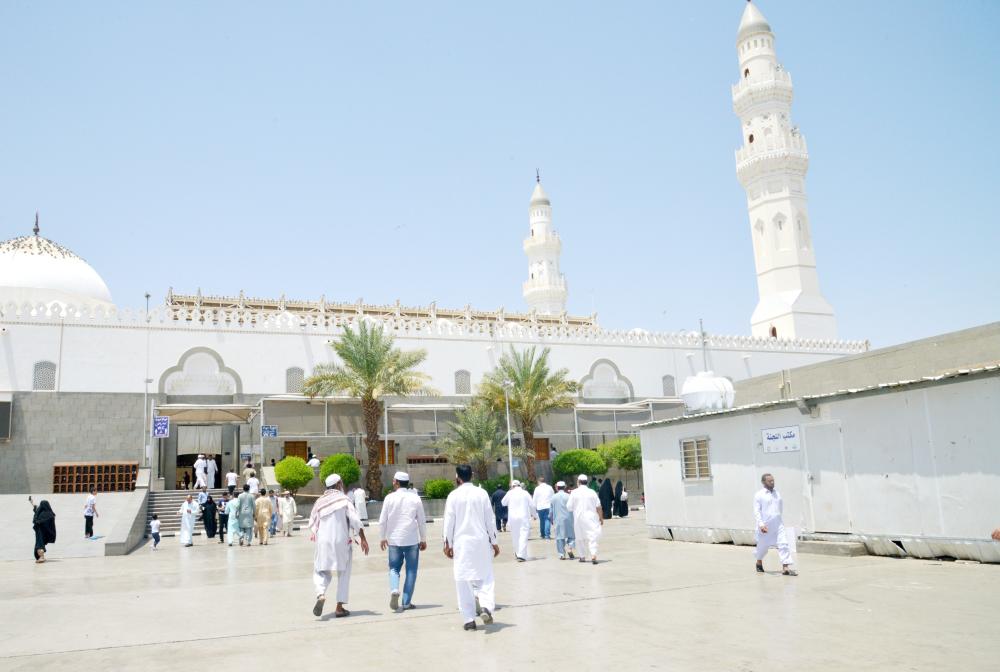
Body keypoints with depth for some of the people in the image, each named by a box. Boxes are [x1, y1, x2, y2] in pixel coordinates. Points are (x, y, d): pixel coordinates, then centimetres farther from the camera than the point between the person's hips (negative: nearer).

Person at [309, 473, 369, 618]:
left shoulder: (319, 502, 5)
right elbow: (355, 520, -13)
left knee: (321, 572, 13)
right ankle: (340, 607, 8)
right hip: (342, 542, -2)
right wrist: (363, 538, -11)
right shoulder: (344, 499, -5)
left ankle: (321, 595, -16)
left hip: (324, 542, 2)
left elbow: (312, 524, 9)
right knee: (344, 574, 11)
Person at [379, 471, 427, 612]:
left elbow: (382, 520, 0)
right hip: (412, 540, 0)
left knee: (394, 568, 13)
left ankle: (394, 590, -13)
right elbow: (422, 521, 1)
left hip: (394, 540, 0)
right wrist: (423, 539, 11)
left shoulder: (390, 497, -3)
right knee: (411, 571, 9)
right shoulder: (415, 498, -1)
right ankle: (406, 602, 6)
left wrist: (383, 538, 13)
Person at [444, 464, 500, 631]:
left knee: (463, 581, 5)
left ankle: (469, 619, 5)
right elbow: (490, 519, 4)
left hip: (462, 542, -1)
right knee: (485, 577, 10)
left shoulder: (453, 495, -4)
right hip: (481, 541, 1)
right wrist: (494, 542, 11)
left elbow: (449, 522, -2)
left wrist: (448, 544, 7)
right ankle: (486, 606, -13)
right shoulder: (482, 493, 1)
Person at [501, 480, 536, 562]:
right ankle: (521, 555, -15)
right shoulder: (525, 493, -1)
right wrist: (534, 515, 16)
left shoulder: (510, 493, -1)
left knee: (515, 536, 16)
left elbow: (503, 503, 12)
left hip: (513, 518, 2)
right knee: (523, 536, -5)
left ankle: (517, 553, 26)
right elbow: (532, 505, 0)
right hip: (524, 517, -1)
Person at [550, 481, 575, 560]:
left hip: (558, 519, 1)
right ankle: (569, 548, -11)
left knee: (560, 536, 6)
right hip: (568, 518, -1)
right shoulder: (568, 496, -5)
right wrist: (574, 518, 7)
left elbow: (551, 510, 7)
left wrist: (552, 521, 17)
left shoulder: (553, 497, 2)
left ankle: (562, 554, 4)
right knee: (571, 535, 10)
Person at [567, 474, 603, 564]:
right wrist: (601, 518, 8)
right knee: (592, 537, -2)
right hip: (591, 518, 0)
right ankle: (593, 555, -20)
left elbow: (569, 507, -2)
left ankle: (582, 556, 19)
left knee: (581, 538, 14)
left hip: (579, 519, 0)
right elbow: (599, 507, -1)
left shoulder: (574, 493, -5)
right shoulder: (592, 492, -2)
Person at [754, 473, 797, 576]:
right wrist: (761, 524, -22)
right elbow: (756, 511, -11)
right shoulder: (759, 495, -6)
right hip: (765, 527, -4)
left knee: (783, 544, -11)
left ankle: (786, 568, -13)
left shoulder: (777, 494, 10)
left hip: (778, 525, 4)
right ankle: (759, 562, 37)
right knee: (763, 546, 9)